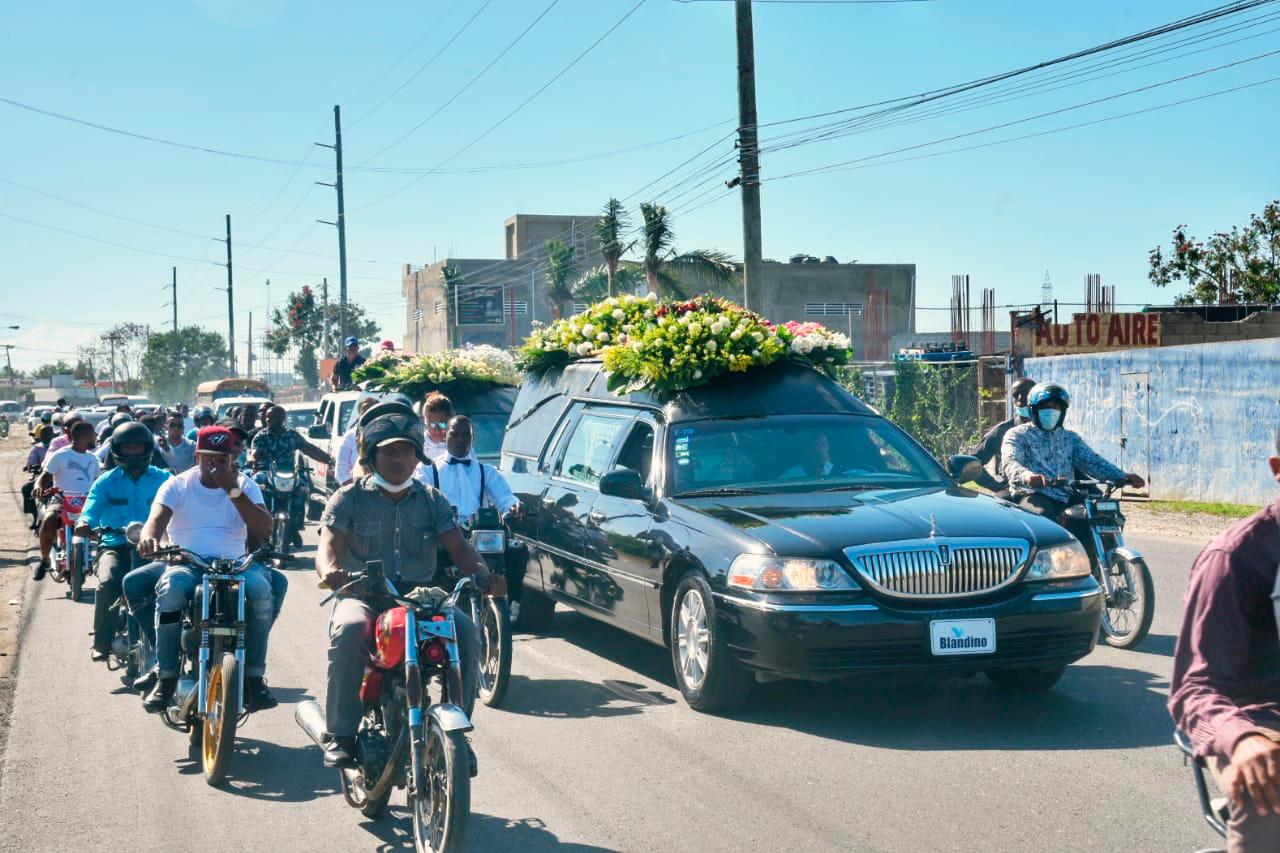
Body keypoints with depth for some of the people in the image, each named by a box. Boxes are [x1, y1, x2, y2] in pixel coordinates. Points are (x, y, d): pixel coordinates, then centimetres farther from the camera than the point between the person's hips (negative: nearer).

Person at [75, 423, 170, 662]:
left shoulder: (162, 479, 11)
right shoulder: (106, 481, 12)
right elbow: (92, 509, -3)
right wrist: (84, 522, -27)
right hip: (115, 545, 0)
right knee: (108, 582, -28)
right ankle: (102, 643, -18)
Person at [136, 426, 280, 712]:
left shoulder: (246, 486, 10)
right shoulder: (177, 485, 8)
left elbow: (264, 531, -5)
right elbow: (156, 518, -11)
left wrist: (233, 490, -12)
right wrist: (150, 538, -37)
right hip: (187, 563, -1)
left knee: (261, 589, -33)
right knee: (170, 589, -36)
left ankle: (254, 677, -21)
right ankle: (166, 678, -23)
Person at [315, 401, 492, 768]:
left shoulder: (432, 500, 14)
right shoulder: (349, 498, 5)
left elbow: (458, 547, 3)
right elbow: (328, 546, -9)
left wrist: (481, 573, -20)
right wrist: (330, 570, -34)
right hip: (363, 596, -2)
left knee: (467, 631, -25)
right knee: (349, 630, -36)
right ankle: (340, 735, -24)